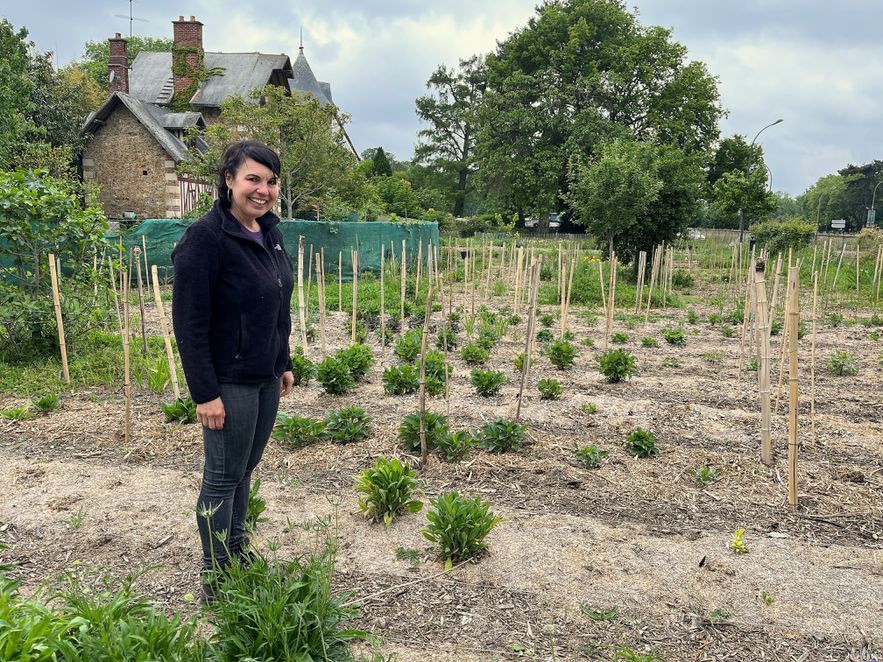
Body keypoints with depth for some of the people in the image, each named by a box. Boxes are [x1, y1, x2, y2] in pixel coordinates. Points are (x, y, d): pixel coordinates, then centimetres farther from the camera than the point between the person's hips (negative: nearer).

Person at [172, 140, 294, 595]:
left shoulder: (268, 233, 6)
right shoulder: (206, 237, -18)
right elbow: (189, 324, -19)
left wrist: (284, 365, 17)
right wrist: (205, 393, -19)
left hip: (266, 378, 7)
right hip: (229, 383, -7)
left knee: (245, 470, 19)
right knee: (223, 478, 5)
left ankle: (238, 552, 36)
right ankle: (215, 578, 22)